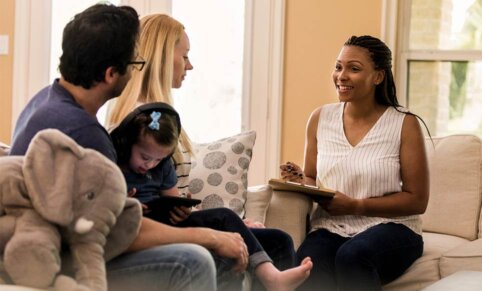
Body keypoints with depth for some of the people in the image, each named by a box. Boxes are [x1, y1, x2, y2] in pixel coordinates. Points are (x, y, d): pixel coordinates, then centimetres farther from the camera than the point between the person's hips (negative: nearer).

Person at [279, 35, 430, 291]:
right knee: (306, 268, -34)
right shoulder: (320, 119, 7)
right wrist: (300, 182, -7)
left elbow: (416, 200, -3)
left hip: (389, 226, -1)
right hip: (330, 227, 2)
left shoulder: (404, 124, -4)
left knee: (351, 256, -36)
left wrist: (355, 206, -14)